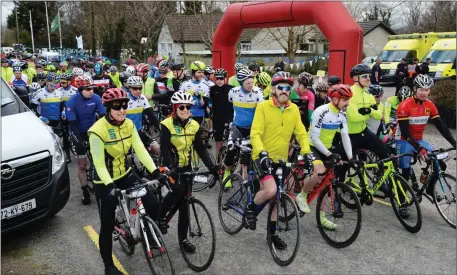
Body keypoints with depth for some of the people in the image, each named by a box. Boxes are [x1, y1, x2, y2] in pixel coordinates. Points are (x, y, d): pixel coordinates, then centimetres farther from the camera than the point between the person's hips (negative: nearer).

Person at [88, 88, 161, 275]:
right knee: (107, 225, 3)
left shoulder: (129, 125, -6)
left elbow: (140, 150, -10)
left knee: (153, 203, -5)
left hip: (125, 174, 5)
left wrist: (155, 171, -20)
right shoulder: (98, 131, -24)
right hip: (105, 182, -5)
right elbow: (99, 164, -25)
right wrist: (110, 186, -36)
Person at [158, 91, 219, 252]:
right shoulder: (167, 125, -12)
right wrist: (170, 167, -34)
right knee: (178, 190, -27)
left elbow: (200, 149, 0)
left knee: (184, 202, 6)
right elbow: (164, 149, -19)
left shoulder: (194, 125, 0)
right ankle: (161, 215, 3)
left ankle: (183, 237, 17)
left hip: (186, 166, 4)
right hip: (172, 167, -4)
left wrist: (211, 166, -10)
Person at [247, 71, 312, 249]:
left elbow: (301, 133, 4)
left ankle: (272, 234, 29)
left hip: (280, 159, 5)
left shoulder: (294, 109, 2)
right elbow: (255, 133, -18)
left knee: (275, 199, 13)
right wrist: (262, 152, -33)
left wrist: (306, 152, -12)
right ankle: (251, 209, 6)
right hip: (264, 157, -5)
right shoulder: (263, 107, -12)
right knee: (271, 191, -25)